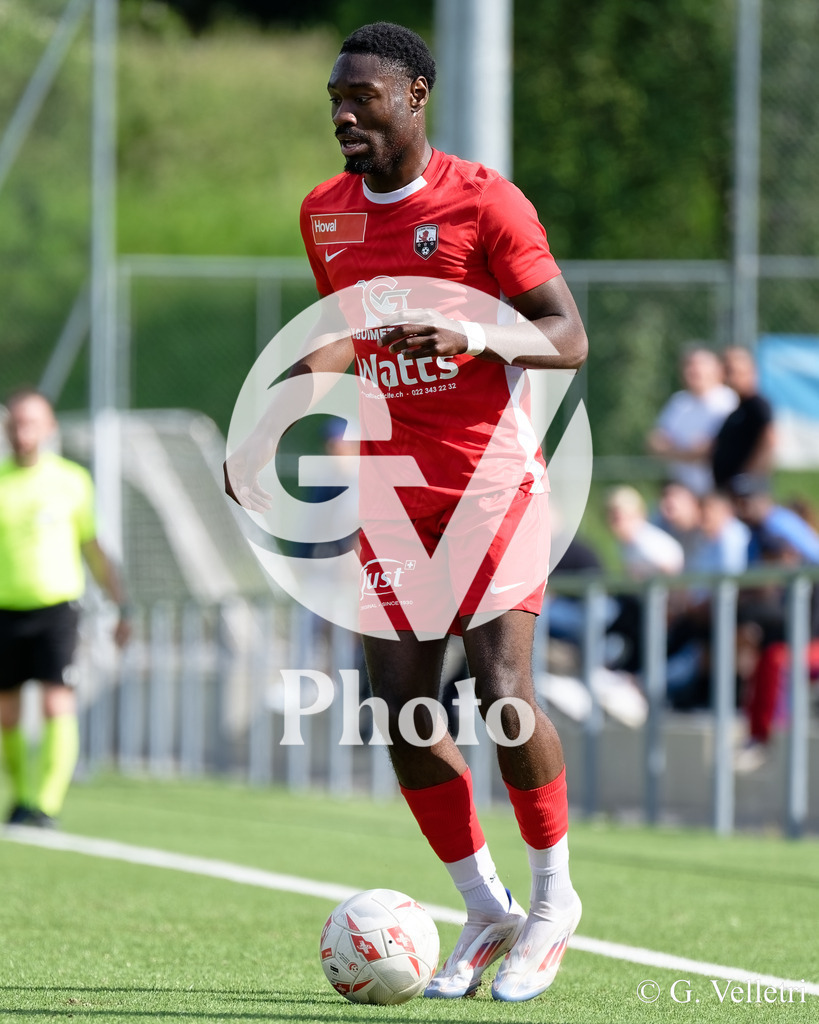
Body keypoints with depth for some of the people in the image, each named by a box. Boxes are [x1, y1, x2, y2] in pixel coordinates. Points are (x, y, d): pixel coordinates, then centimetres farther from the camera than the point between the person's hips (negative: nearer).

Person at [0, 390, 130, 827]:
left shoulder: (71, 480, 3)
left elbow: (93, 549, 11)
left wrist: (122, 607, 9)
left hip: (56, 606, -2)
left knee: (57, 707, -14)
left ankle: (47, 804, -17)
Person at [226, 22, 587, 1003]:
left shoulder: (483, 201, -9)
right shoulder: (326, 212, 10)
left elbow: (569, 339, -11)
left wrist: (473, 331, -28)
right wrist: (265, 430, 18)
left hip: (493, 479, -5)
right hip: (393, 489, 6)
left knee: (501, 694, -16)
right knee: (402, 709, -4)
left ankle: (553, 896, 5)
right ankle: (485, 911, 11)